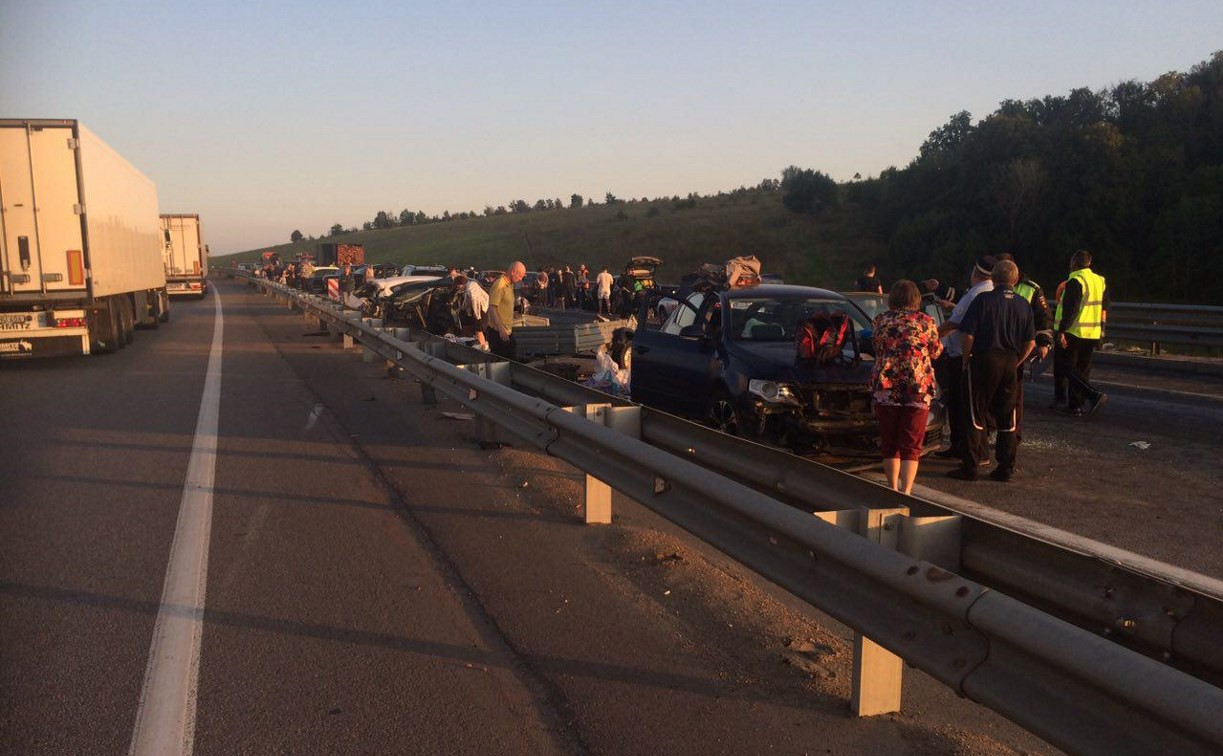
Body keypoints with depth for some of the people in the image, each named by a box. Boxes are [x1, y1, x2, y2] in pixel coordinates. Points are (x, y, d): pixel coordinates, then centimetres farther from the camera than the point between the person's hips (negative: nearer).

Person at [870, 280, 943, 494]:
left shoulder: (881, 320, 4)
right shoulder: (926, 321, -1)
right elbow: (936, 351, 12)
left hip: (886, 387, 2)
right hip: (918, 389, -2)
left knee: (889, 442, 11)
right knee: (911, 445, 1)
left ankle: (893, 489, 18)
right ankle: (906, 491, -9)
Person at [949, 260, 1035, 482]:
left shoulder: (983, 300, -8)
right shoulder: (1023, 305, 6)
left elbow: (969, 335, -13)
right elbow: (1030, 342, 6)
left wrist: (966, 359, 0)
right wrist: (1015, 362, 17)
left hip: (985, 360, -4)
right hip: (1010, 364, 4)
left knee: (976, 415, 2)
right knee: (1007, 418, 11)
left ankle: (970, 467, 3)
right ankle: (1005, 468, 15)